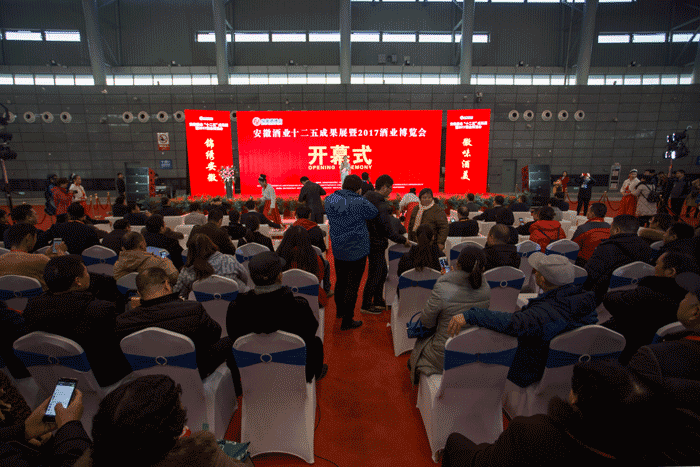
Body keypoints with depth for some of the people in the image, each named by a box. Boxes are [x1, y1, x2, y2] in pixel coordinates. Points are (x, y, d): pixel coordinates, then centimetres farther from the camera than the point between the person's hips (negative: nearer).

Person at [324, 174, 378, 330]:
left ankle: (339, 310, 45)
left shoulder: (329, 200, -3)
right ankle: (347, 321, 15)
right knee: (352, 285, 6)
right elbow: (374, 213, -3)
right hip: (357, 250, -6)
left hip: (338, 250, 6)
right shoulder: (360, 202, -20)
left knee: (340, 281, 24)